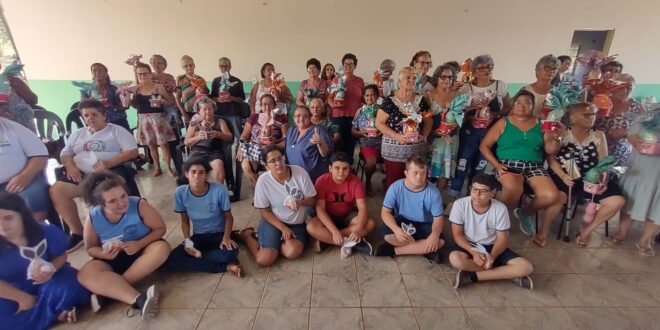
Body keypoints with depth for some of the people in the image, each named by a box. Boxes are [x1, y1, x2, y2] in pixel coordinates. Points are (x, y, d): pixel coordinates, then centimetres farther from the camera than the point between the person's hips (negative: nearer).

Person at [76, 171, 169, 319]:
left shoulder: (139, 205, -19)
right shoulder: (93, 217, -11)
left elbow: (160, 228, -13)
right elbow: (90, 248, 2)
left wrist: (139, 244, -28)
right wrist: (104, 254, -21)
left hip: (141, 252, -1)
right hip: (112, 259, 2)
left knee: (162, 247, -33)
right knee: (85, 275, -27)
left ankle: (106, 291, -28)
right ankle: (138, 299, -43)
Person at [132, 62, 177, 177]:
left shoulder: (159, 87, -4)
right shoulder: (136, 89, 7)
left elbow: (170, 101, -1)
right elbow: (136, 105, 14)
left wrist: (162, 101, -20)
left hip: (158, 118, -4)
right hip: (144, 119, 4)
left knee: (163, 143, -3)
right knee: (151, 144, 9)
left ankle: (169, 167, 7)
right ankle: (157, 168, 20)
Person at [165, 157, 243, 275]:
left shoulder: (219, 190, -20)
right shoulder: (180, 192, -13)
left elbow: (228, 217, -8)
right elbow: (185, 221, 1)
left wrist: (226, 237, -24)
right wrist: (187, 241, -15)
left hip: (219, 234, -3)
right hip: (198, 236, 4)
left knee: (230, 252, -36)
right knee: (170, 261, -21)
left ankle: (197, 255, -7)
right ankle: (226, 266, -19)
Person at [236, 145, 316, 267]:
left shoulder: (300, 172, -15)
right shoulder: (263, 180, -16)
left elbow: (312, 199, -6)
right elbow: (265, 211, -7)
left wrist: (299, 202, -28)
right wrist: (283, 228, -15)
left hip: (296, 223, 2)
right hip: (273, 221, -1)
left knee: (293, 252, -25)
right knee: (265, 260, -17)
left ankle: (273, 242, 6)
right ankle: (247, 235, 12)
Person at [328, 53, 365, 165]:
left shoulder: (360, 81, 12)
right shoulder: (336, 80, 6)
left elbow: (363, 98, 18)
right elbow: (329, 97, 6)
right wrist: (332, 104, -13)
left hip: (354, 116, 2)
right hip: (338, 115, -2)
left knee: (350, 142, 3)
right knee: (338, 142, -3)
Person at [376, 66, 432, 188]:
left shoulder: (421, 100, 7)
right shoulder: (390, 101, -7)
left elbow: (429, 121, 13)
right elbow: (379, 123, -7)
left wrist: (424, 135, -6)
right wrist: (397, 136, -17)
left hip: (417, 150, 4)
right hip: (395, 149, -4)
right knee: (394, 182, 2)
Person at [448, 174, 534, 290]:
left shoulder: (500, 209, -14)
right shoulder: (460, 204, -17)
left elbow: (502, 239, -8)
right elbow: (457, 234, -12)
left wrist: (492, 257, -27)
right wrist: (473, 252, -28)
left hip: (491, 247, 1)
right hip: (468, 245, -1)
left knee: (526, 267, -18)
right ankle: (509, 274, -19)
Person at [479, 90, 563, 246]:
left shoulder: (540, 124, 15)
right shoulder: (503, 122, 7)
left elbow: (550, 151, 12)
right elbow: (484, 146, 2)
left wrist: (555, 139, -9)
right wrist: (497, 165, -10)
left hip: (534, 166, 4)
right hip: (508, 165, -3)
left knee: (552, 196, -23)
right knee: (513, 188, -38)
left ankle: (526, 212, 10)